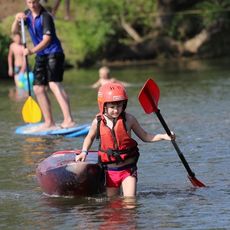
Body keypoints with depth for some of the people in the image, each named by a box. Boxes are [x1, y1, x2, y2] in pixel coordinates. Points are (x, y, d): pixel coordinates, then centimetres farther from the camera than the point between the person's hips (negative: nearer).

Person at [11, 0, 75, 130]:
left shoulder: (45, 17, -16)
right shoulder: (28, 14, 8)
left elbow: (47, 39, -24)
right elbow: (14, 31, 5)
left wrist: (32, 51, -37)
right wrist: (17, 19, -16)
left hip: (54, 53, -8)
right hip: (41, 56, 8)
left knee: (54, 84, -23)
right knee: (38, 88, 7)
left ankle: (68, 120, -33)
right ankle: (49, 122, 15)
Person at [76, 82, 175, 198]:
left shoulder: (128, 119, -8)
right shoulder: (98, 122, -4)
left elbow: (144, 136, 2)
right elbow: (90, 137, 16)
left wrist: (163, 136, -9)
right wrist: (84, 152, 2)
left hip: (128, 168, -2)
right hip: (109, 169, 2)